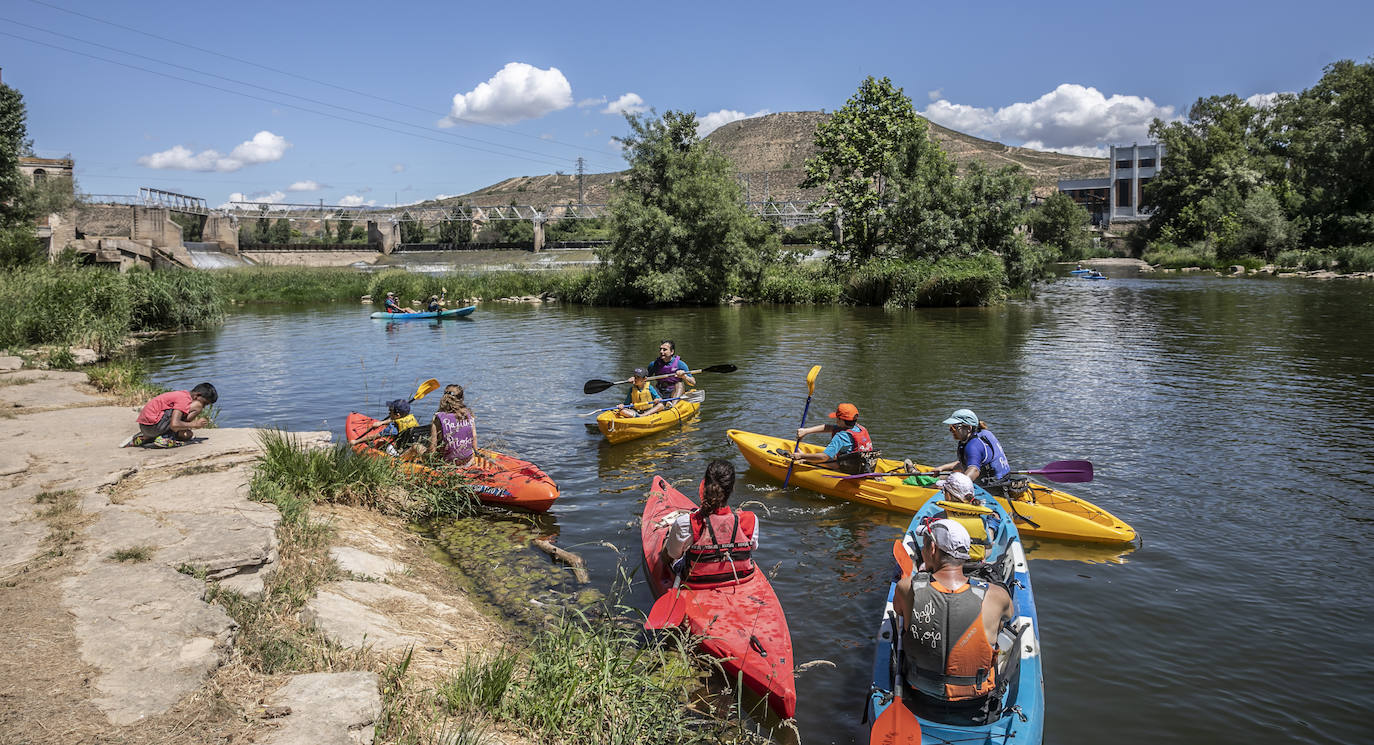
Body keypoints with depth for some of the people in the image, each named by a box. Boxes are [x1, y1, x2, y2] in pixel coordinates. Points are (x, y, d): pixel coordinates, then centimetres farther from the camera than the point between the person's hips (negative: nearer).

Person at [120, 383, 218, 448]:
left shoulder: (183, 395, 18)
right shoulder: (184, 399, -13)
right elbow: (174, 424, -24)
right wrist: (195, 424, -13)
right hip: (153, 424, -10)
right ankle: (166, 437, -10)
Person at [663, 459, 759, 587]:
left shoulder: (685, 523, -32)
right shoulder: (751, 520, -26)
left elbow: (671, 554, -12)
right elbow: (753, 547, -3)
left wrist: (670, 534, 10)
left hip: (696, 583, -2)